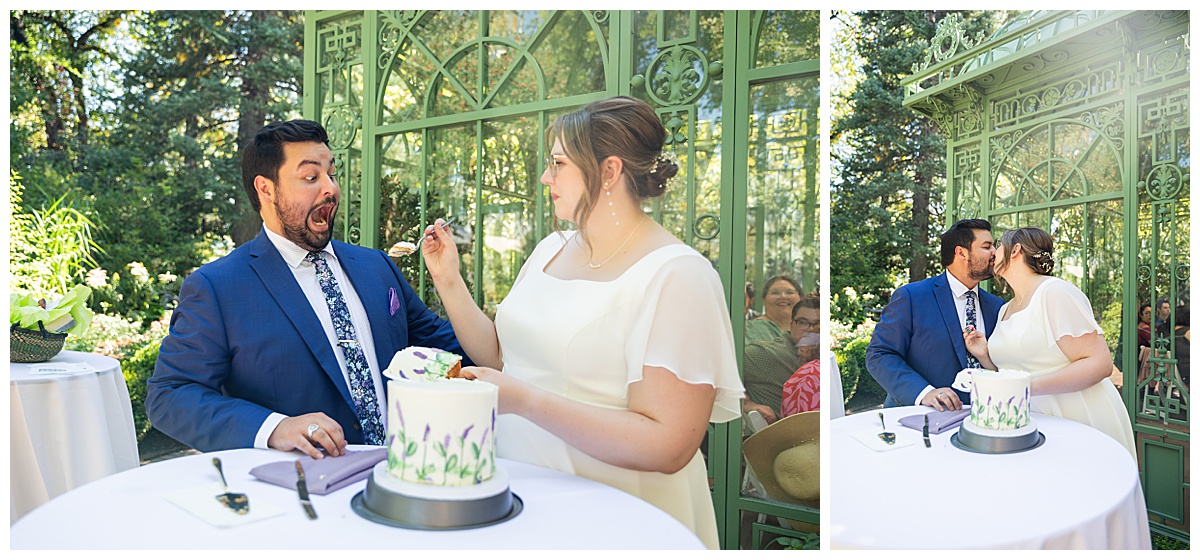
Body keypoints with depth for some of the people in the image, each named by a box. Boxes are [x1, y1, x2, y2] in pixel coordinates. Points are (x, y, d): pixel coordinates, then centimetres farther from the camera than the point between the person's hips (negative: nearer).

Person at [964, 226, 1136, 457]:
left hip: (1082, 419, -6)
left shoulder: (1054, 291, -11)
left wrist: (1032, 386, -27)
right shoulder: (1004, 310, 13)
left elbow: (1100, 363, -18)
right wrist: (985, 356, -1)